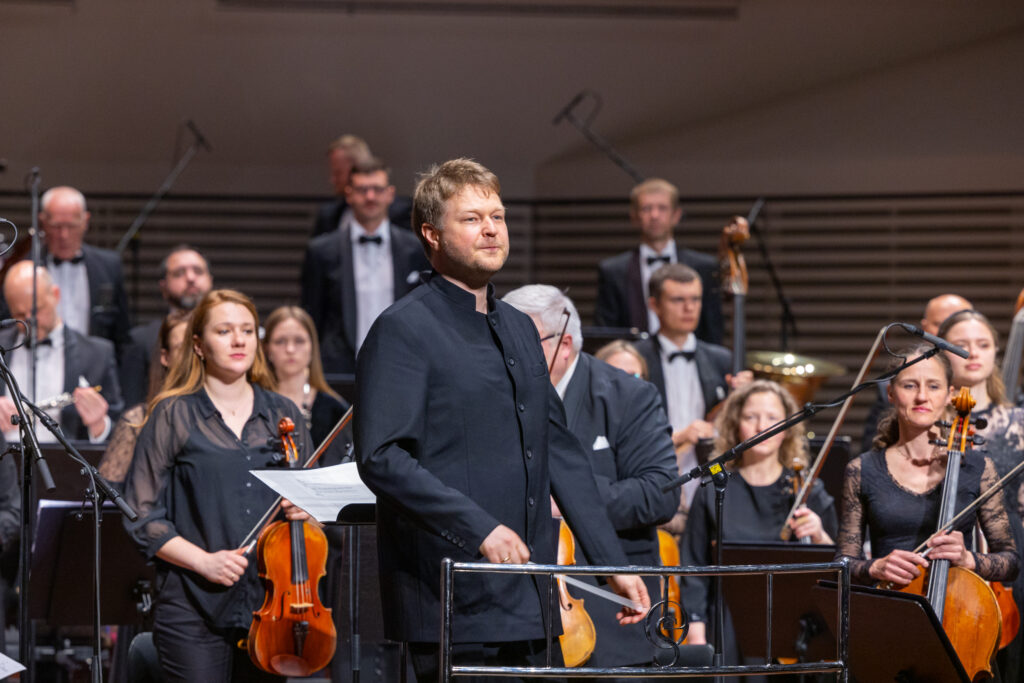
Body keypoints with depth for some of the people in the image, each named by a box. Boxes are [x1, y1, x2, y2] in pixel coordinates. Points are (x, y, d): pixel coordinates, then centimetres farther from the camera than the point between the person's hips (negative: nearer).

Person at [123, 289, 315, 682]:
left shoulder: (283, 415, 12)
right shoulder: (173, 416, 2)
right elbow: (143, 518, -1)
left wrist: (305, 512, -3)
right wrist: (203, 561, -14)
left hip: (270, 604, 3)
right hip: (194, 609, -3)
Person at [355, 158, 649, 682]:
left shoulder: (520, 330, 18)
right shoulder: (402, 330, -7)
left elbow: (562, 453, 20)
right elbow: (380, 457, -16)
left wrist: (613, 565, 14)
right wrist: (480, 528, -22)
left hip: (525, 607, 7)